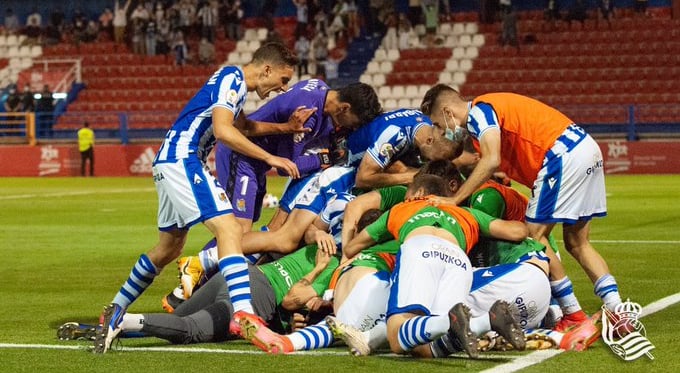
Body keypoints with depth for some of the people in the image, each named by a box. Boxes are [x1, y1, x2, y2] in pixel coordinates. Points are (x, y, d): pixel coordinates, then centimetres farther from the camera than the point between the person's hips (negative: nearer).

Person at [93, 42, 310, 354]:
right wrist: (269, 158, -19)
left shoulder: (234, 81, 18)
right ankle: (243, 314, -35)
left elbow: (240, 126, 33)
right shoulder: (232, 78, -11)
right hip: (182, 159, -11)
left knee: (168, 249, 19)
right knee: (229, 229, -21)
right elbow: (223, 131, -23)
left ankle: (115, 313, 27)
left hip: (169, 161, 11)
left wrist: (286, 127, 24)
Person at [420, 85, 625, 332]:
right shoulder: (491, 108, 24)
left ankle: (574, 316, 0)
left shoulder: (479, 110, -6)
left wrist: (454, 200, -18)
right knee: (576, 242, 13)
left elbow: (491, 161, -20)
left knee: (535, 235, -3)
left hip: (563, 155, -10)